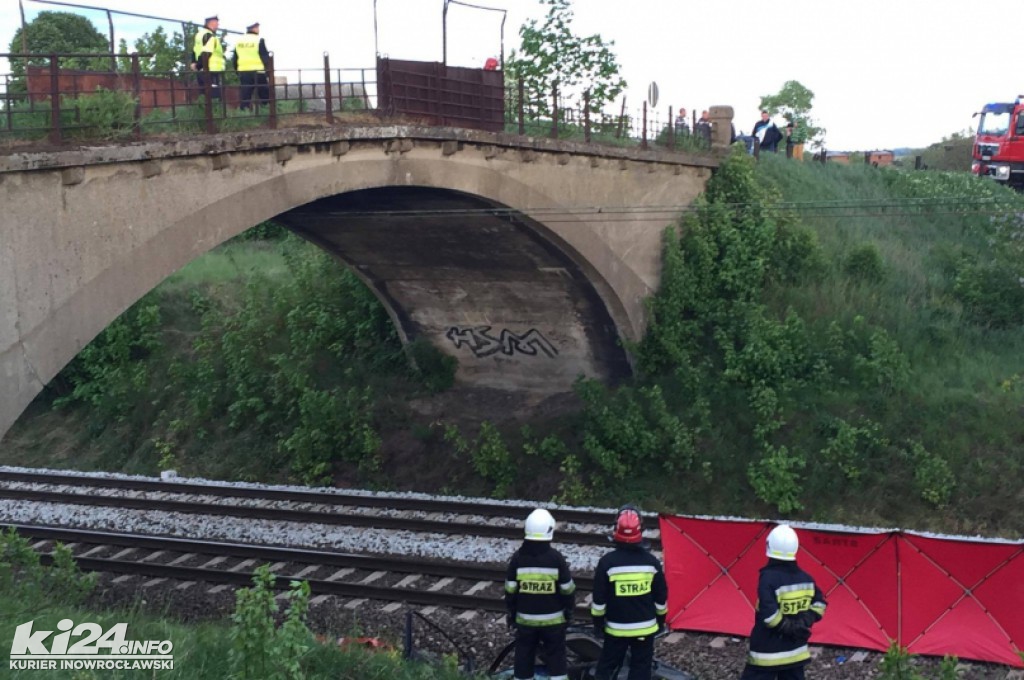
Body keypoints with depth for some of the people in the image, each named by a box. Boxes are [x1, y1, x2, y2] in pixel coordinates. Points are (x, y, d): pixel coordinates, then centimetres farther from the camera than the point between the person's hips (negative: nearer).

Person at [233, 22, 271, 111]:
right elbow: (265, 57, -8)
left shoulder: (239, 41, 10)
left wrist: (237, 71, 22)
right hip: (258, 72, -5)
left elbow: (235, 59, 15)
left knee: (245, 96, 4)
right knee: (265, 96, 4)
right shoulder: (259, 40, -7)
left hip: (243, 72, 5)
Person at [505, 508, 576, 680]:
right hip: (553, 620, -1)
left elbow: (510, 591, -2)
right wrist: (569, 611, 10)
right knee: (556, 659, 9)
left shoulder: (517, 558, -8)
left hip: (525, 619, 1)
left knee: (524, 659, 12)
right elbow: (567, 590, -6)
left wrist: (511, 614, 11)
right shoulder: (556, 558, -12)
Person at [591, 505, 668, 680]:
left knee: (606, 665, 13)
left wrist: (598, 622, 5)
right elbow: (661, 596, 2)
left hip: (616, 627, -1)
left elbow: (599, 598, -8)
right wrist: (661, 620, 16)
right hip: (645, 627, 1)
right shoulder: (651, 561, -6)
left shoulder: (607, 561, -14)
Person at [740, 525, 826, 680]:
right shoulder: (804, 577, 3)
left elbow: (768, 615, -26)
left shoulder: (769, 578, -19)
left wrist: (788, 627, -12)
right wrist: (804, 623, 1)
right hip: (795, 651, 7)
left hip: (768, 652, -7)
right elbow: (819, 603, 10)